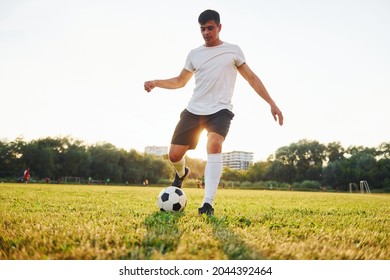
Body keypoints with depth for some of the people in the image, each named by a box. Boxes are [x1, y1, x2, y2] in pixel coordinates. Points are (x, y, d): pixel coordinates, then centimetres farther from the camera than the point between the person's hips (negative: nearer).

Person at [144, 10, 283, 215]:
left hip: (220, 110, -3)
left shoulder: (233, 50, 8)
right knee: (174, 155, -2)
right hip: (194, 110, 4)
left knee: (214, 145, -32)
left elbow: (251, 78, 9)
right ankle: (181, 173, 36)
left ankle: (208, 204, -31)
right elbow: (180, 81, 21)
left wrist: (272, 104, 3)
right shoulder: (194, 54, 14)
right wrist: (155, 82, 4)